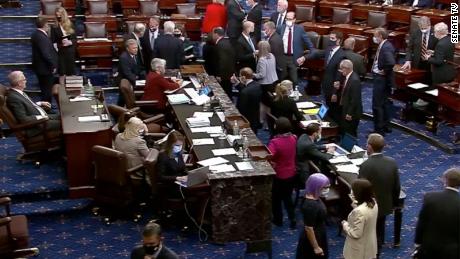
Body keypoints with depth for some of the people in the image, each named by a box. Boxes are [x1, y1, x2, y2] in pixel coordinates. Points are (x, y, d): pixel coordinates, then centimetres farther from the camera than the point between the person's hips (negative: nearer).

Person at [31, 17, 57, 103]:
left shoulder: (36, 34, 8)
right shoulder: (41, 37, -24)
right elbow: (46, 54, -26)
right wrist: (53, 65, -17)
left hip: (40, 67, 11)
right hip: (45, 68, -11)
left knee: (44, 90, 21)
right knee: (47, 92, -1)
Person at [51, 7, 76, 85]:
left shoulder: (70, 25, 4)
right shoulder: (54, 28, -2)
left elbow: (75, 39, 6)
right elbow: (53, 42, -4)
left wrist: (70, 42, -13)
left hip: (70, 52, 2)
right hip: (60, 53, -2)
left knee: (71, 73, 7)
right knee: (62, 73, 0)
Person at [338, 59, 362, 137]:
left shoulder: (354, 80, -24)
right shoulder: (347, 77, 5)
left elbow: (355, 99, -23)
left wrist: (350, 113, -20)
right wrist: (339, 87, 2)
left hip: (351, 113, -10)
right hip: (344, 109, 10)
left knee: (350, 133, 0)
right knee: (343, 131, 17)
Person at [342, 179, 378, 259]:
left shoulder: (359, 211, -35)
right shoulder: (373, 203, -8)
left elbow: (355, 234, -28)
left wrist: (345, 224, -11)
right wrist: (355, 204, -3)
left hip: (359, 251, -8)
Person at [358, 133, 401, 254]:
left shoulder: (366, 165, -27)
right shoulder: (392, 162, -9)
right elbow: (397, 186, 1)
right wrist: (394, 202, 17)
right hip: (385, 205, 6)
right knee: (379, 232, 23)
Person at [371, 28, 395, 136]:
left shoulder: (386, 48, -24)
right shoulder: (385, 45, 6)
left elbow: (391, 63, -36)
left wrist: (384, 71, -22)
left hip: (381, 79, -11)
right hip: (383, 79, 11)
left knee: (377, 105, -4)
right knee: (385, 103, 19)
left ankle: (379, 130, 3)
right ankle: (386, 126, 31)